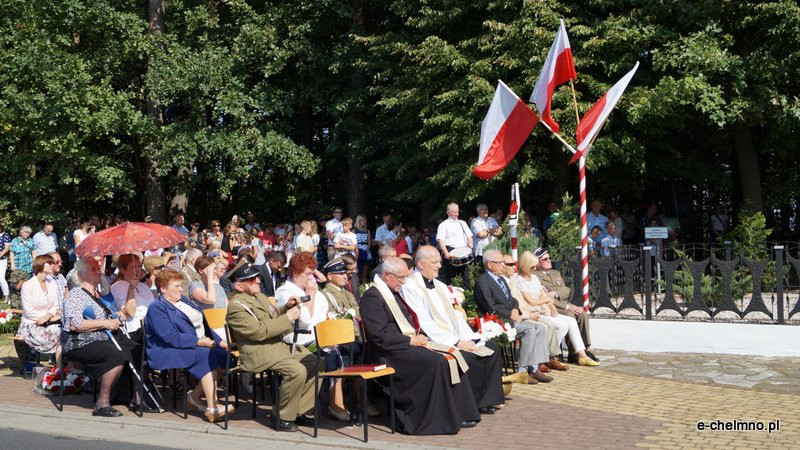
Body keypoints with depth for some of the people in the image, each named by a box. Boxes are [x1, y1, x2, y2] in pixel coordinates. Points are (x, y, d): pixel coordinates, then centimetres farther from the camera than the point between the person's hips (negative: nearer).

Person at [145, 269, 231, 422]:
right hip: (168, 352, -9)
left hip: (198, 345, 9)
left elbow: (203, 324, 21)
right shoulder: (156, 308, -7)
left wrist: (219, 341, 8)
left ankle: (194, 396, -3)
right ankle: (212, 408, -33)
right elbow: (170, 337, -19)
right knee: (208, 355, -32)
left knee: (224, 356, -15)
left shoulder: (182, 300, 20)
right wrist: (198, 341, -22)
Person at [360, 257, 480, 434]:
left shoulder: (394, 293, 19)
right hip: (390, 352, -10)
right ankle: (439, 420, -20)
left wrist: (417, 336, 7)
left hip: (409, 343, 10)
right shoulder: (372, 297, -12)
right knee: (437, 362, -28)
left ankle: (458, 414, -6)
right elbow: (381, 336, -19)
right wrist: (411, 340, -16)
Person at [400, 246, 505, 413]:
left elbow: (455, 316, 17)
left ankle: (484, 400, -1)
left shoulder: (440, 286, 19)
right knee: (469, 357, -28)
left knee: (492, 350, -6)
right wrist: (456, 342, -19)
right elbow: (425, 324, -17)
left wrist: (469, 338, -1)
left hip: (458, 338, 9)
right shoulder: (410, 287, -10)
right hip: (435, 342, -8)